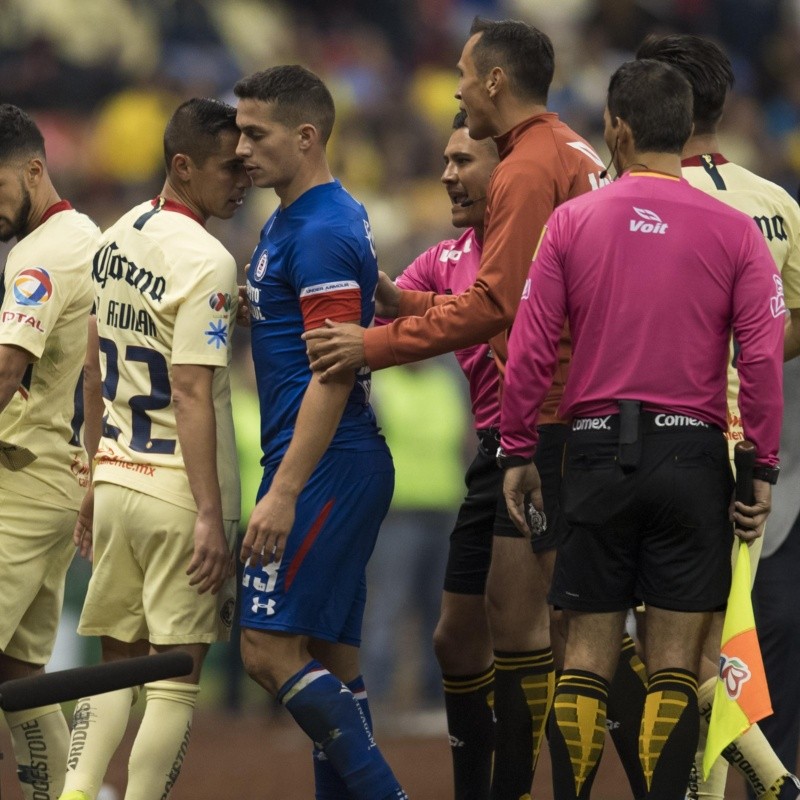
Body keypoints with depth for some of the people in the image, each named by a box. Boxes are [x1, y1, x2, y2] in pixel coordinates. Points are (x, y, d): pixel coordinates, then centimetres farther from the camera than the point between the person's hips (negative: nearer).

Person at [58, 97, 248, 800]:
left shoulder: (117, 240, 11)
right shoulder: (204, 262, -15)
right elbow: (190, 394, -20)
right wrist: (211, 515, -22)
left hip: (113, 478, 7)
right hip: (176, 489, -7)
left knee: (118, 663, 13)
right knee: (177, 677, -1)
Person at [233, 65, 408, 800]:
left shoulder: (323, 232, -15)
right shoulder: (289, 223, 17)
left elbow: (333, 377, -21)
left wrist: (284, 492, -23)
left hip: (323, 470, -10)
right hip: (346, 472, 10)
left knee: (270, 648, -12)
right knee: (331, 661, 9)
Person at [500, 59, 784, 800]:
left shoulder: (571, 222, 0)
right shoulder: (733, 231, -2)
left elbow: (529, 349, -1)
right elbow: (763, 356, -7)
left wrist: (516, 453, 7)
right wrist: (762, 468, 0)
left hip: (597, 451, 1)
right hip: (692, 454, -1)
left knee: (586, 655, 8)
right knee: (673, 664, 2)